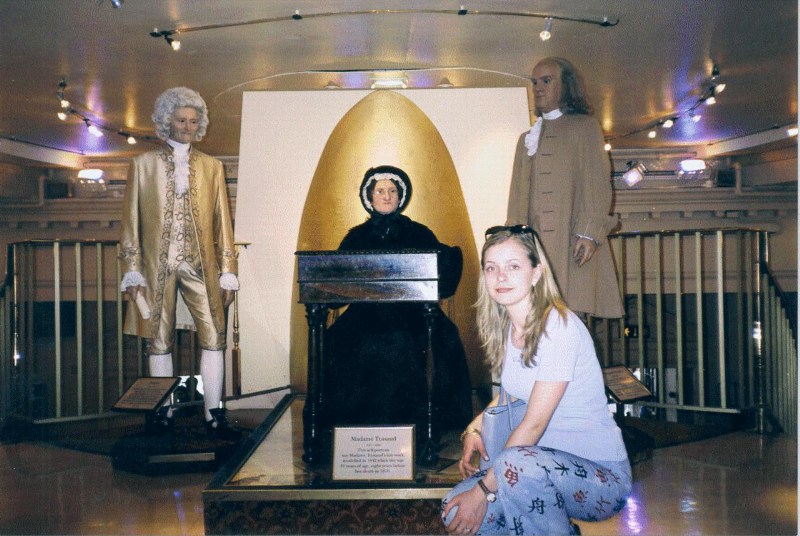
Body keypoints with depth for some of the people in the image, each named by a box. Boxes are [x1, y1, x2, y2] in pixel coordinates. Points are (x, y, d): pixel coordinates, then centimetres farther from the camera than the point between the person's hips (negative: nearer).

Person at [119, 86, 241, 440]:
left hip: (199, 264, 1)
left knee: (214, 336, -8)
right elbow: (131, 221, 5)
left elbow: (222, 222, 9)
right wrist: (132, 271, -2)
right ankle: (164, 412, 15)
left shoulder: (211, 166, 12)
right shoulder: (144, 164, 8)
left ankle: (214, 416, -2)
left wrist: (227, 272, 3)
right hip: (157, 264, 0)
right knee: (159, 340, 3)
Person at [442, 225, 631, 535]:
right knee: (455, 511, -11)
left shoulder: (560, 327, -20)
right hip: (544, 466, 7)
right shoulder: (505, 329, 5)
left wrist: (483, 490, -22)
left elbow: (533, 423, -22)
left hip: (601, 473, -7)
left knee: (516, 462, -36)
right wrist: (474, 428, -2)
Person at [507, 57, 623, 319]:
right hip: (534, 244, 5)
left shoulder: (585, 127, 8)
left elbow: (597, 185, -3)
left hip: (572, 242, -5)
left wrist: (589, 232, -14)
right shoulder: (527, 138, 24)